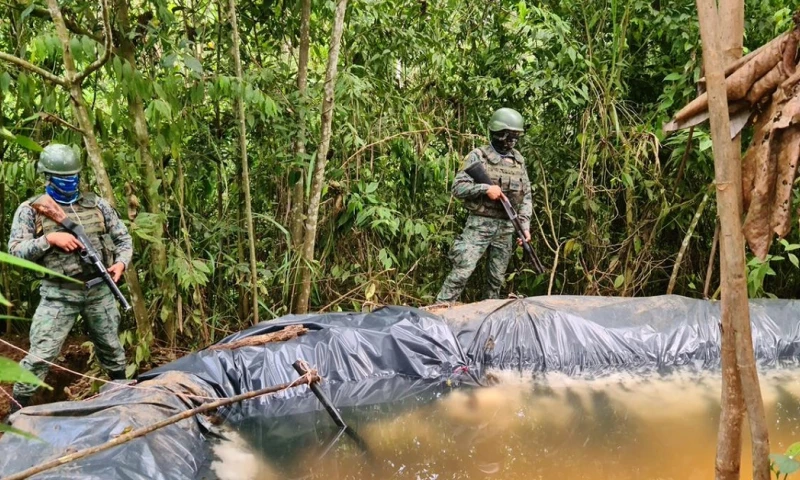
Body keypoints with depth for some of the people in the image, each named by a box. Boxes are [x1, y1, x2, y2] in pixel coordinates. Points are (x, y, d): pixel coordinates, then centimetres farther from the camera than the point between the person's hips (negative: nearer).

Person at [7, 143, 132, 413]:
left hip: (99, 290, 3)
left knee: (110, 347, 18)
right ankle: (18, 409, 11)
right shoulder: (30, 209, -1)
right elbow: (15, 250, -5)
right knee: (41, 355, -4)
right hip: (59, 294, -3)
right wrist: (49, 239, -18)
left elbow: (123, 238, 11)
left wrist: (121, 262, -8)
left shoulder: (97, 205, 6)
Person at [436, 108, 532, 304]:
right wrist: (485, 188, -21)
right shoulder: (478, 156, -4)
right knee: (461, 272, -11)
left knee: (497, 278, 11)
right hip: (480, 224, -5)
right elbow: (458, 187, -9)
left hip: (506, 227, 5)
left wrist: (525, 225, 3)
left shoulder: (519, 161, 11)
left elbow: (526, 196, 13)